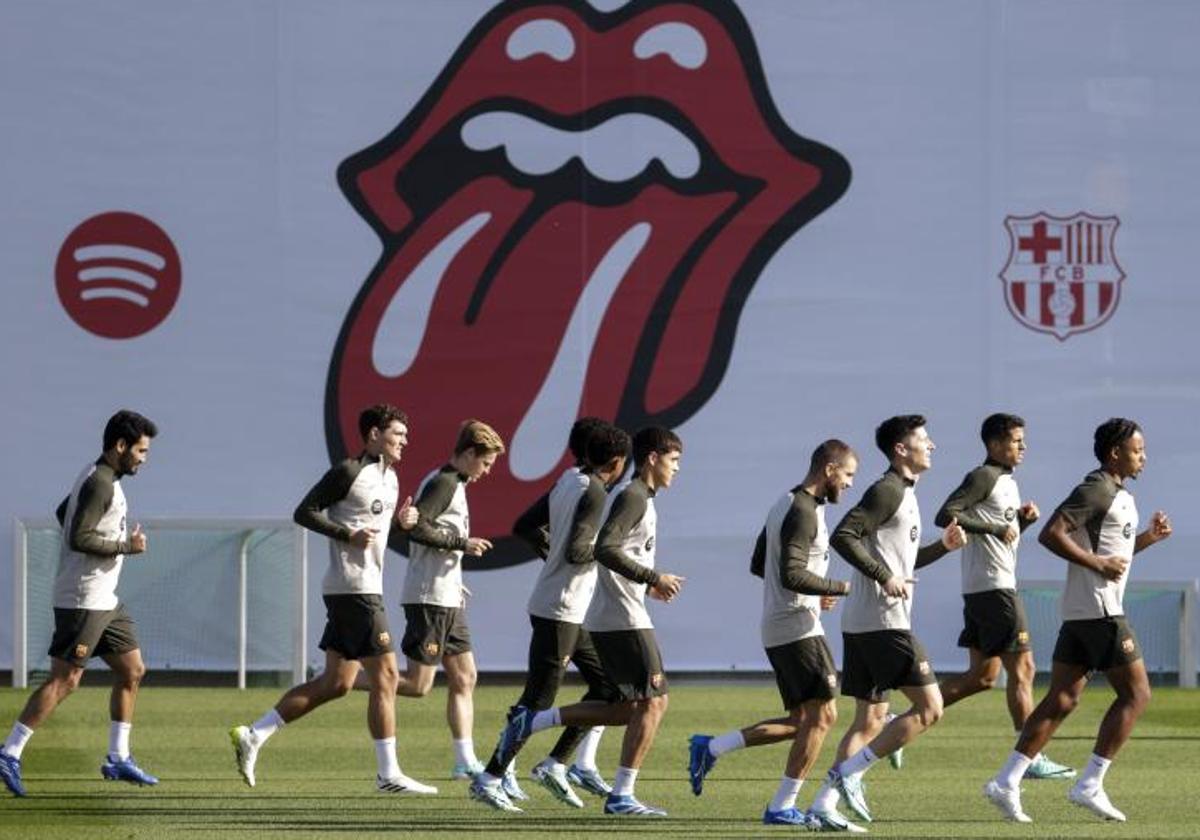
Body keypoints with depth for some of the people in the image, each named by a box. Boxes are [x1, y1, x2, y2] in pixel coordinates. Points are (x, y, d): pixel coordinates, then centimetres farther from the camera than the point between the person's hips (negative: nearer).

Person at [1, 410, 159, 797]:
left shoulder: (98, 478, 14)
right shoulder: (100, 484, -17)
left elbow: (63, 514, 29)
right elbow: (79, 538, -25)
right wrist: (126, 546, -16)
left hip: (104, 601, 11)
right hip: (82, 600, -11)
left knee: (132, 671, 11)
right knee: (64, 680, -11)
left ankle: (118, 758, 15)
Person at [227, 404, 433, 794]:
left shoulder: (390, 478, 17)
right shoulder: (349, 472, -10)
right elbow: (304, 512, -10)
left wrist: (401, 521, 6)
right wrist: (348, 535, -19)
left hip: (367, 588, 10)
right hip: (354, 589, -10)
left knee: (336, 683, 9)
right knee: (385, 675, -8)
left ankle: (252, 736, 13)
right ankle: (388, 774, -5)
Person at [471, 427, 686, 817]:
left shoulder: (634, 496, 19)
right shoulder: (633, 496, -12)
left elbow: (610, 551, 24)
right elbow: (605, 548, -24)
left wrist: (648, 585, 17)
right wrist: (653, 578, -19)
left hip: (604, 618, 10)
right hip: (624, 619, -10)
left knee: (627, 708, 11)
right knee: (653, 700, -7)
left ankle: (532, 720, 8)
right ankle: (622, 795, -7)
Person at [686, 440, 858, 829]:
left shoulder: (785, 504, 17)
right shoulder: (803, 512, -15)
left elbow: (759, 564, 24)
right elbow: (792, 575, -25)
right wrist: (841, 588, -16)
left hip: (777, 629, 10)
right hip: (797, 627, -10)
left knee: (800, 721, 12)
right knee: (822, 715, -6)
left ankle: (710, 748, 11)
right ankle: (782, 807, -5)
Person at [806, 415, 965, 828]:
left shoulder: (903, 493, 21)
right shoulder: (887, 491, -10)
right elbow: (843, 536, -20)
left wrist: (943, 546, 16)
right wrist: (885, 577, -22)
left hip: (861, 624, 10)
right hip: (883, 621, -10)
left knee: (871, 720, 11)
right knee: (930, 707, -9)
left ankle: (824, 803, 6)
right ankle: (850, 773, -11)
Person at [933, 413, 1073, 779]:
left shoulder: (1007, 481, 19)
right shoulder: (983, 478, -10)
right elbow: (945, 516, -21)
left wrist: (1023, 520, 7)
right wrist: (996, 528, -20)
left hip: (989, 589, 10)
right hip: (993, 587, -10)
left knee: (983, 674, 11)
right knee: (1022, 670, -8)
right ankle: (1031, 759, -6)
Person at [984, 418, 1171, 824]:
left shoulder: (1119, 496, 19)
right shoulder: (1096, 490, -12)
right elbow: (1051, 534, -21)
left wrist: (1149, 537, 14)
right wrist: (1098, 563, -21)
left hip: (1078, 614, 10)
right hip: (1099, 611, -10)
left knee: (1061, 700, 6)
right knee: (1135, 694, -4)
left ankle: (1006, 782, 0)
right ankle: (1090, 786, -5)